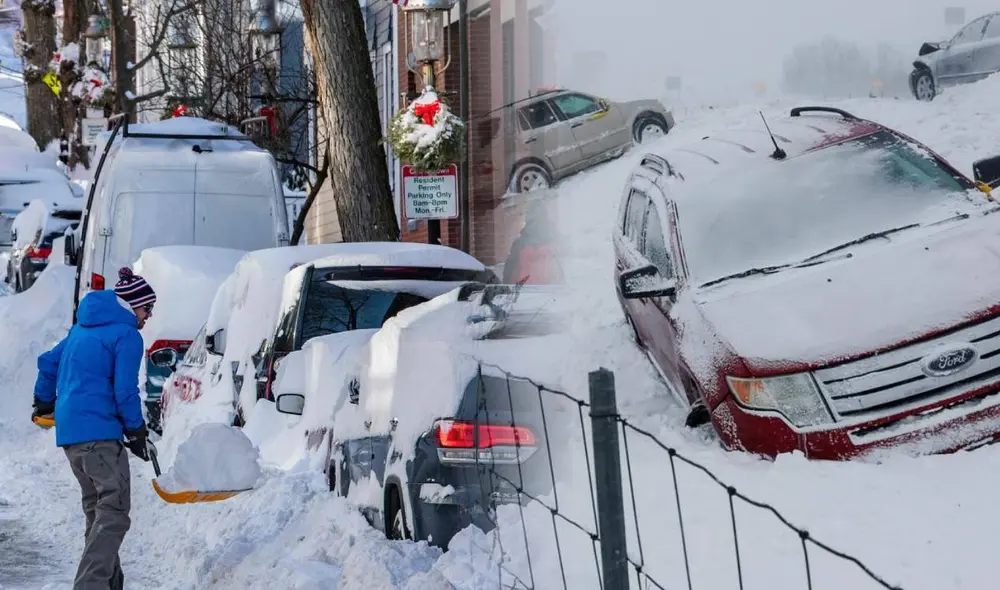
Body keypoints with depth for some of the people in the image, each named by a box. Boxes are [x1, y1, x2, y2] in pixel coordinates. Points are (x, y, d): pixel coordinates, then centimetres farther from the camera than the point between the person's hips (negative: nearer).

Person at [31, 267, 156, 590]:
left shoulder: (83, 327, 19)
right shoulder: (127, 335, -8)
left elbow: (48, 361, 25)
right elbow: (125, 390, -13)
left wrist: (44, 402, 39)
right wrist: (136, 431, -3)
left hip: (69, 431, 9)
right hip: (100, 432, -9)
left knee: (97, 510, 17)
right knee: (114, 512, -12)